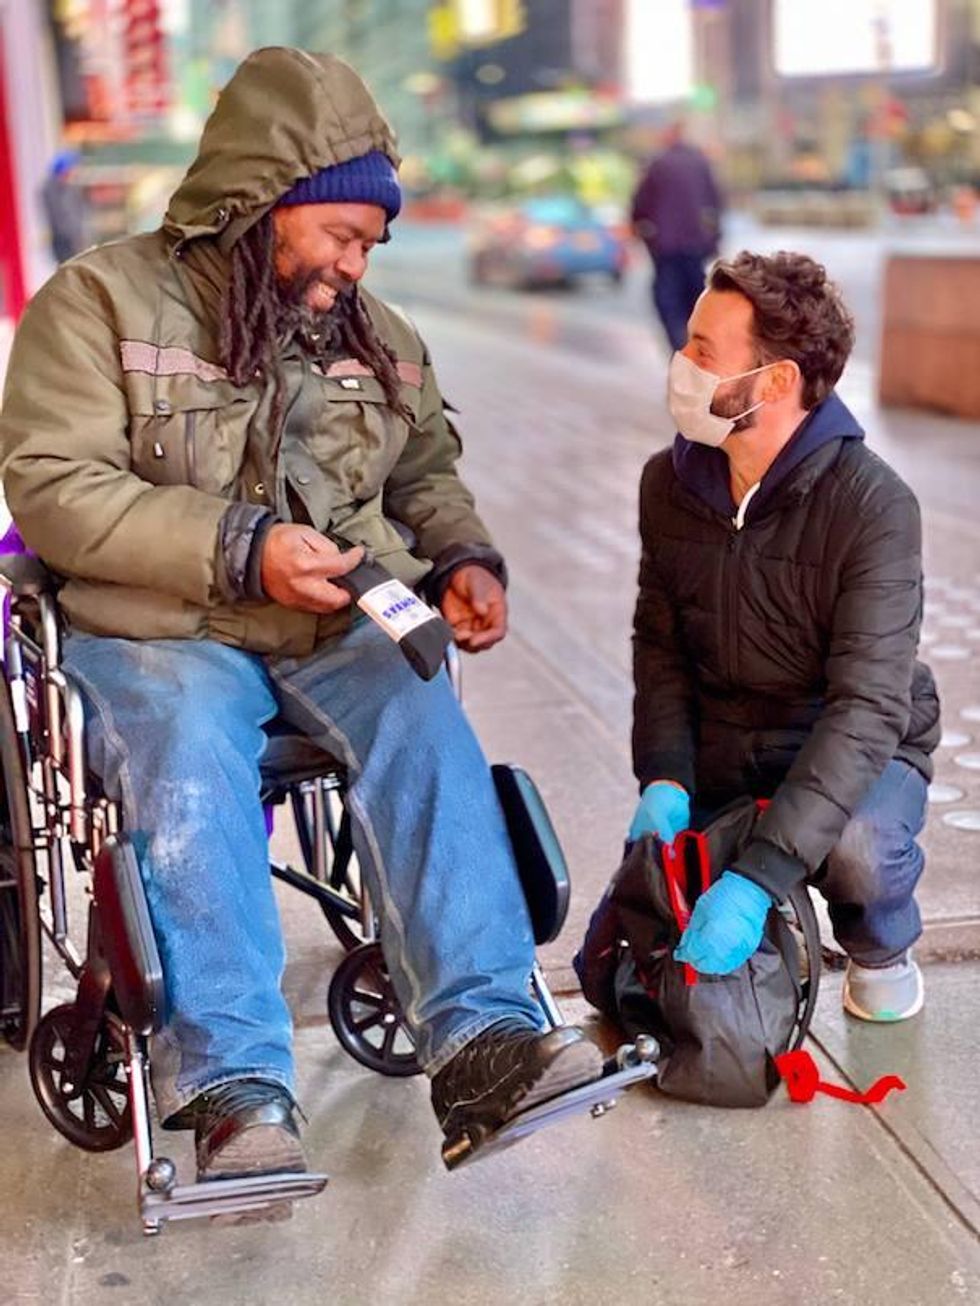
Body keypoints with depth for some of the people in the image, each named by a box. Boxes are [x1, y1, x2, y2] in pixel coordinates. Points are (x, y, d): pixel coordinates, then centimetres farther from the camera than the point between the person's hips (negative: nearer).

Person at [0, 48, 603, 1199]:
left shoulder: (374, 334, 17)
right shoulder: (101, 301, -1)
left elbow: (424, 474, 27)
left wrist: (464, 561, 4)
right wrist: (242, 550, -19)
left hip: (339, 629, 4)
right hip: (157, 632, -3)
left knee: (428, 733, -26)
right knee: (192, 770, -33)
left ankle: (479, 1038, -31)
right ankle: (234, 1087, -32)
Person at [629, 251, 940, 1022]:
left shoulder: (873, 507, -24)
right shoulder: (671, 483, -6)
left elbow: (866, 707, -30)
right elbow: (660, 646, 1)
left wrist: (759, 877, -38)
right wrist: (664, 779, -17)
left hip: (857, 755, -4)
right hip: (718, 756, 5)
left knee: (856, 851, -38)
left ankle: (880, 951, -1)